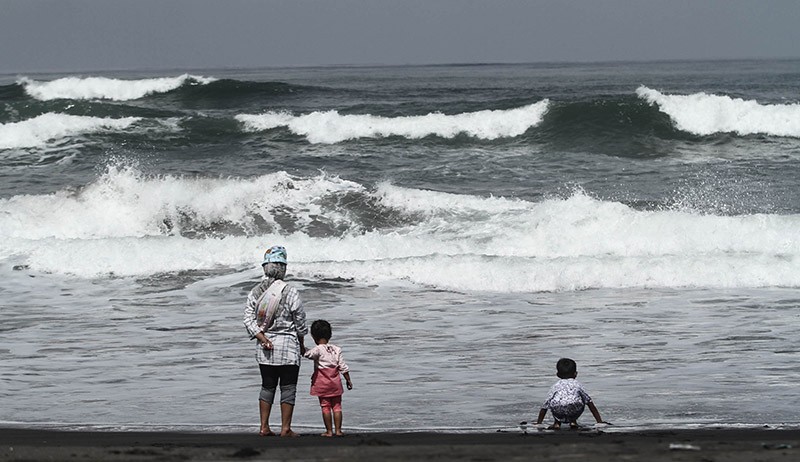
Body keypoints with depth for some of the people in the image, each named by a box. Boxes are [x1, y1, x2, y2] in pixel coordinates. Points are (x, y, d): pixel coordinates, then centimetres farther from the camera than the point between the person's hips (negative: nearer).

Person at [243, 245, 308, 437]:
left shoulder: (255, 292, 2)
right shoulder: (290, 293, -10)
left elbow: (248, 319, -5)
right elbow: (300, 323, -3)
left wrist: (262, 338, -8)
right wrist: (301, 345, 11)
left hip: (265, 348, 4)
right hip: (287, 344, -4)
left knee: (267, 386, 14)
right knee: (288, 387, 2)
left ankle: (264, 427, 11)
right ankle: (285, 428, 1)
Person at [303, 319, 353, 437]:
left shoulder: (318, 350, -11)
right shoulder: (336, 350, 4)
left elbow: (307, 354, -32)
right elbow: (343, 367, 5)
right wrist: (348, 380, 12)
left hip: (322, 384, -4)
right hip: (335, 383, 4)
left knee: (325, 407, 2)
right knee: (337, 406, 8)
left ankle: (329, 431, 3)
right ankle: (338, 430, 6)